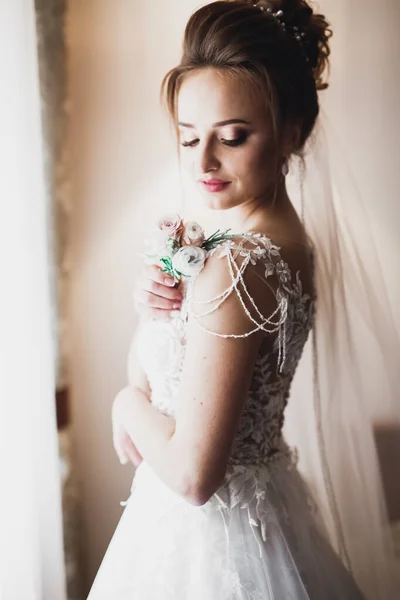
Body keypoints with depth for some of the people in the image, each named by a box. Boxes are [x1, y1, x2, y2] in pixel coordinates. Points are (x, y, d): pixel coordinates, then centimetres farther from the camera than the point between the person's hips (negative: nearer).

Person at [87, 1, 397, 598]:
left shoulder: (235, 270, -28)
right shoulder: (286, 237, 0)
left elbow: (191, 474, -26)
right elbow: (145, 369, 7)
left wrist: (128, 402, -10)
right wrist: (155, 312, -13)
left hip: (209, 531, -8)